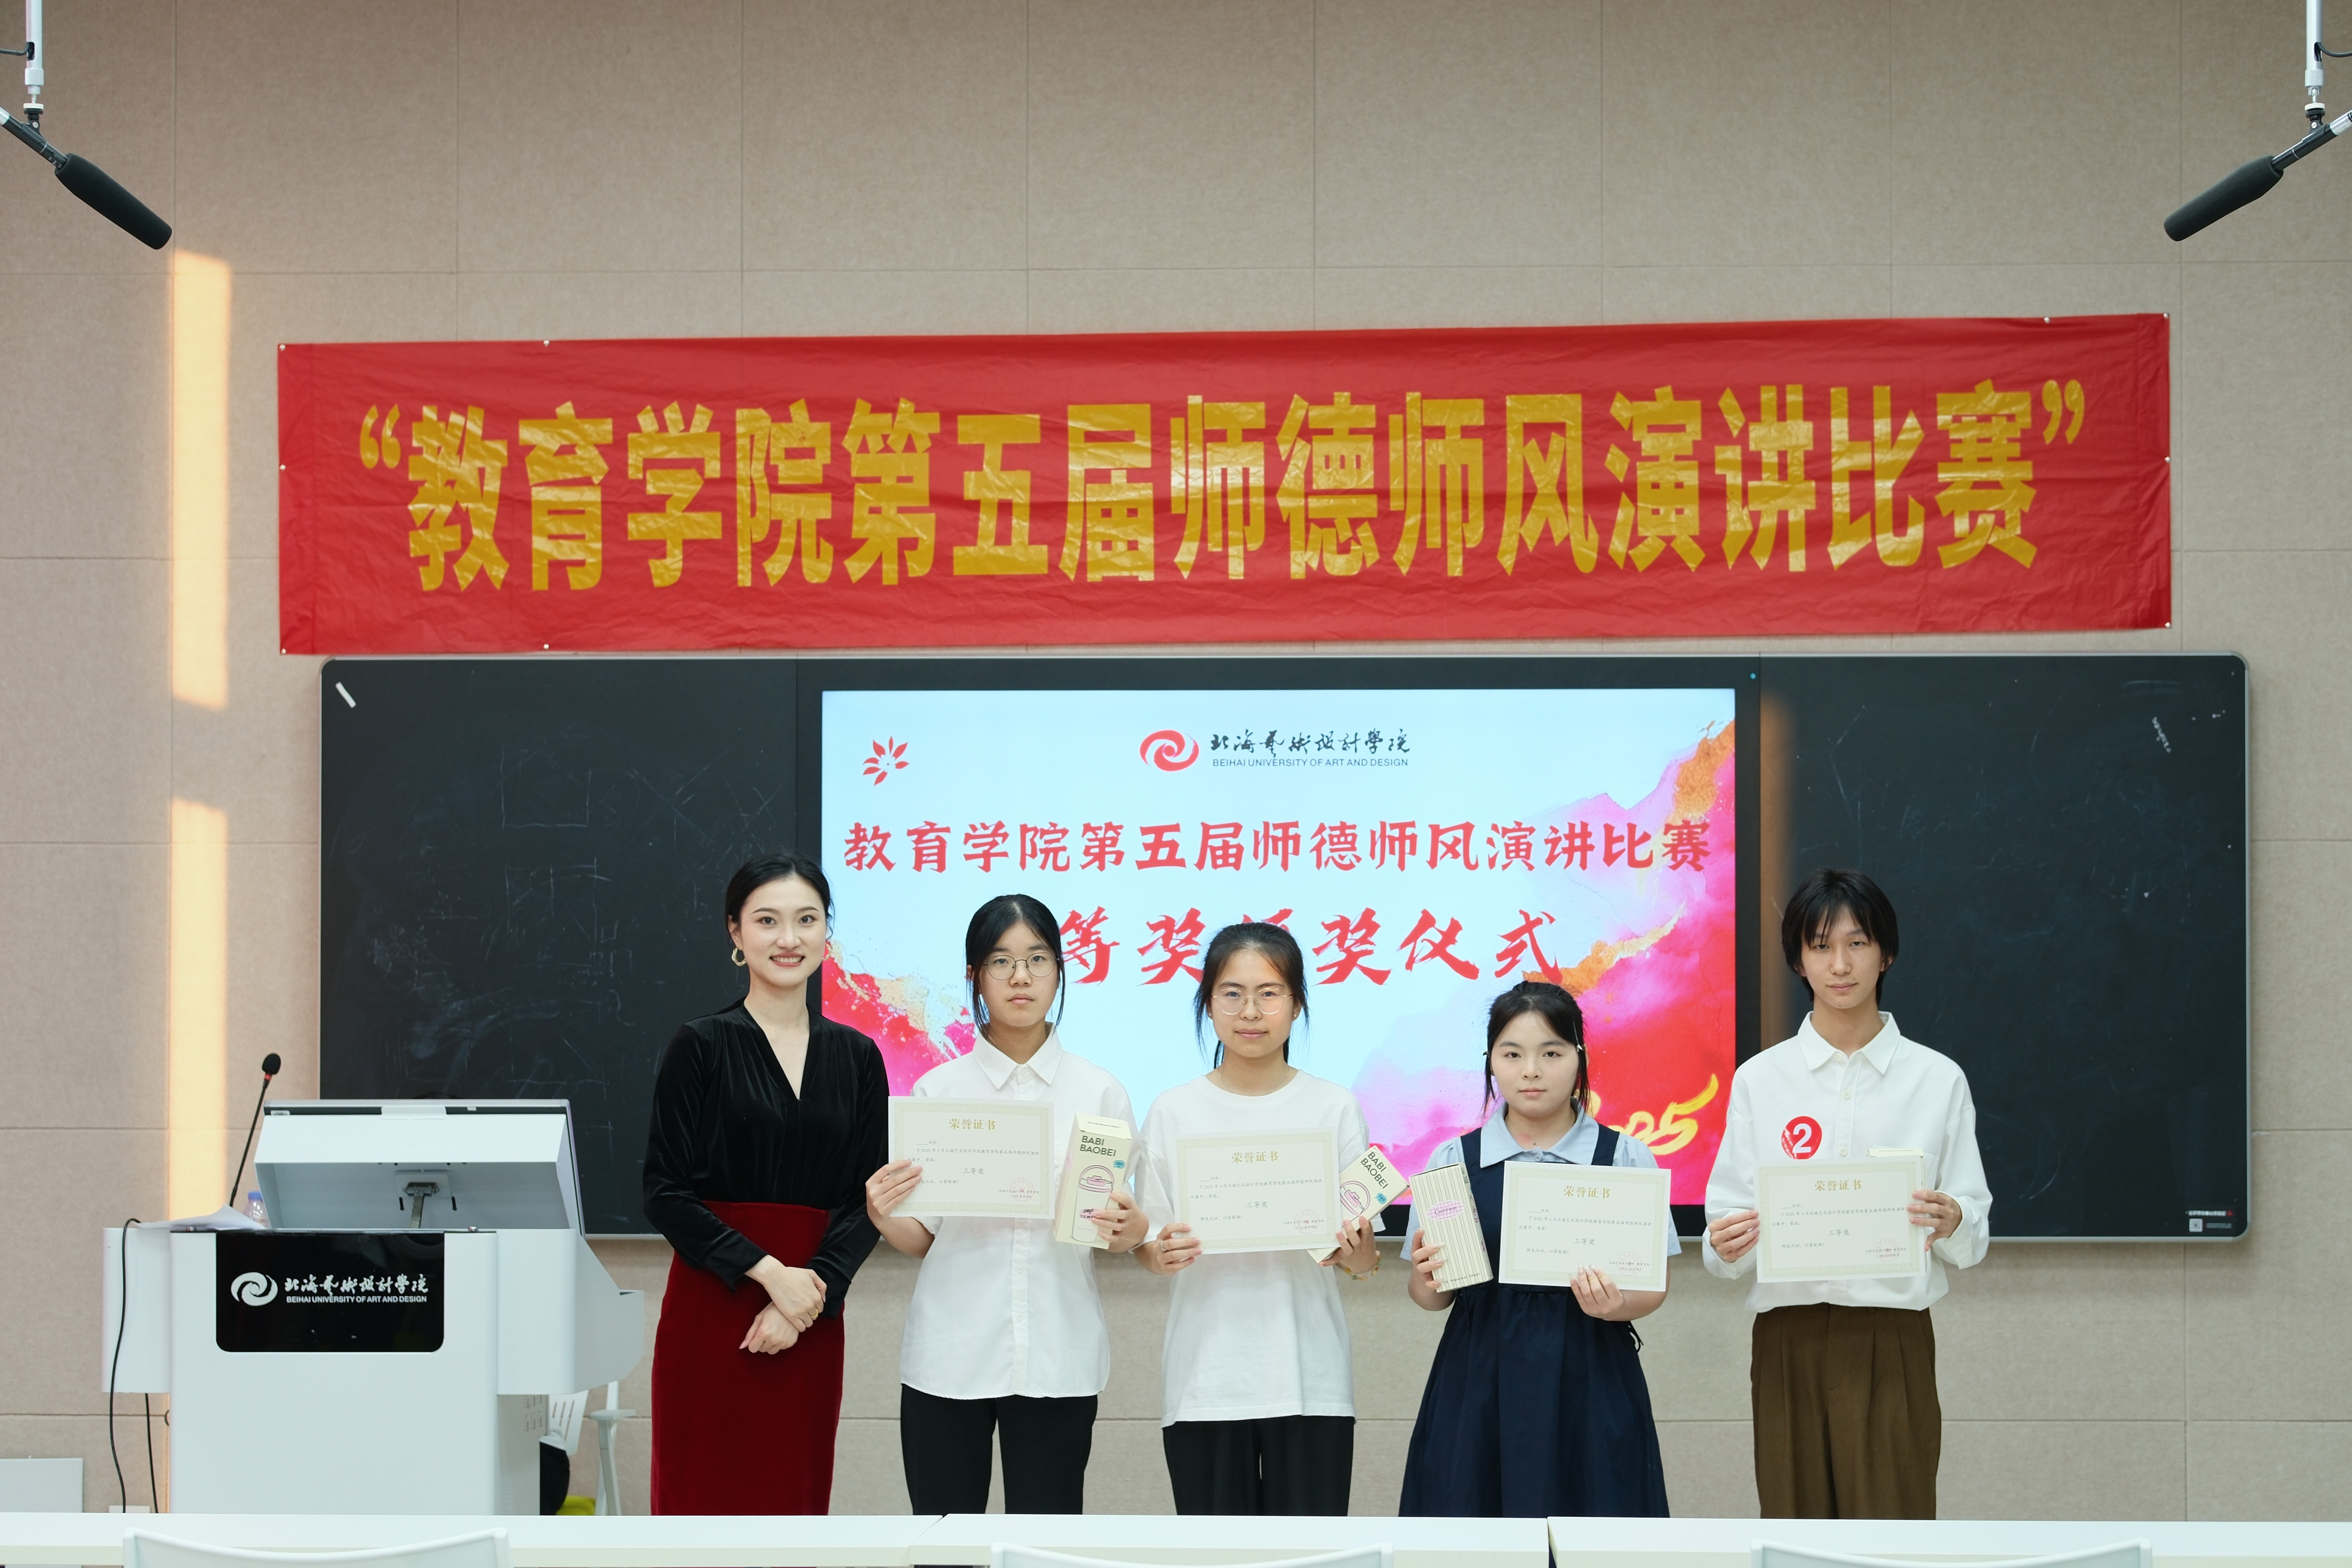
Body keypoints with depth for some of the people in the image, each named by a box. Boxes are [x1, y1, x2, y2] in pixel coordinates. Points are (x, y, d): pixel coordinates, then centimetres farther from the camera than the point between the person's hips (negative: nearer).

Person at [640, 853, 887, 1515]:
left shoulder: (856, 1056, 10)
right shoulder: (701, 1047, 0)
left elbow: (867, 1199, 6)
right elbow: (666, 1193, -5)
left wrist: (812, 1293, -9)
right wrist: (769, 1273, -14)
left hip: (811, 1318, 3)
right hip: (712, 1308, -3)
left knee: (795, 1499, 4)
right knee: (706, 1495, -5)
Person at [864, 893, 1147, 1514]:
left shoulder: (1100, 1092, 5)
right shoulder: (938, 1090, 4)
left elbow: (1116, 1230, 9)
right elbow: (920, 1239, 6)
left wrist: (1129, 1232, -14)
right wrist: (884, 1216, -15)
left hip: (1056, 1357, 0)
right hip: (951, 1352, 0)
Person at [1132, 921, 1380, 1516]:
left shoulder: (1334, 1108, 4)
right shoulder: (1174, 1112, 5)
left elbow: (1361, 1260, 4)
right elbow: (1148, 1245, 6)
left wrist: (1358, 1252, -18)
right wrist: (1160, 1254, -16)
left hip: (1309, 1376, 0)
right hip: (1205, 1373, 0)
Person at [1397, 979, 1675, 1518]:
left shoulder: (1625, 1158, 4)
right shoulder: (1454, 1160, 7)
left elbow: (1654, 1285, 3)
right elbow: (1430, 1295, 8)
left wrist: (1615, 1305, -17)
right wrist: (1427, 1279, -13)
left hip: (1589, 1378, -1)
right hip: (1481, 1378, 1)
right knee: (1471, 1518, -1)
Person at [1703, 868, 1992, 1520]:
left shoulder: (1937, 1080, 5)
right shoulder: (1760, 1080, 8)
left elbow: (1973, 1236, 5)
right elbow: (1727, 1222, 6)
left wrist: (1952, 1225, -16)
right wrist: (1728, 1246, -16)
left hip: (1893, 1343, -1)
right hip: (1790, 1340, 1)